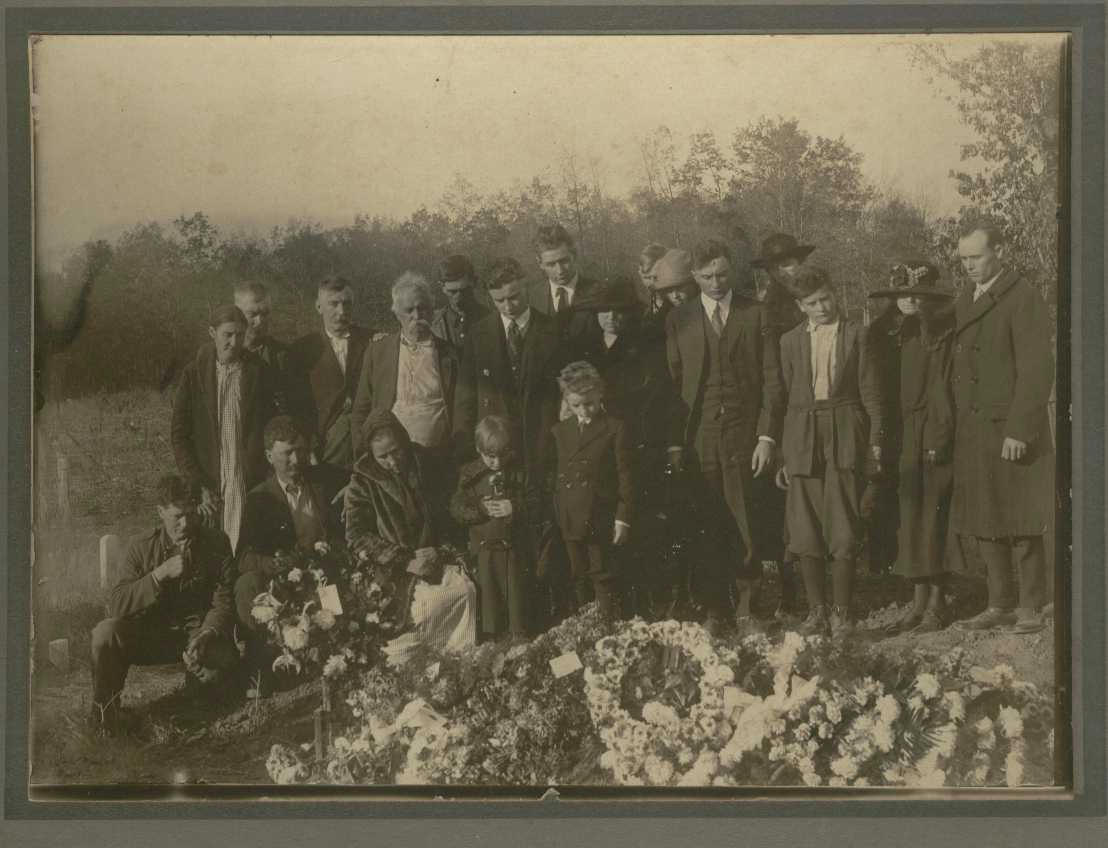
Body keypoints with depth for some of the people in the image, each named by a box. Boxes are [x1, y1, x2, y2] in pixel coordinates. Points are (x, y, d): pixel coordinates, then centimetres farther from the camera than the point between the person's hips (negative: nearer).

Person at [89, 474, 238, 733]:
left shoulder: (216, 544, -3)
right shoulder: (142, 547, -2)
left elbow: (223, 602, -8)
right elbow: (116, 605, -12)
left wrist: (207, 634, -29)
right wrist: (161, 573, -24)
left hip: (198, 631, -1)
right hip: (151, 635, 1)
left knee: (223, 658, -34)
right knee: (105, 632, -27)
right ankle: (104, 714, -8)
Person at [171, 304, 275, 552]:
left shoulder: (259, 373, 5)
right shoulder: (194, 374, 3)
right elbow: (179, 435, 4)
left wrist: (264, 482, -1)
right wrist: (198, 484, -3)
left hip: (248, 485, 0)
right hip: (208, 483, 0)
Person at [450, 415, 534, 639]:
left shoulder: (519, 472, -2)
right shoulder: (470, 475, -2)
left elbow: (534, 505, -4)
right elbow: (457, 509, -5)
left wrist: (514, 508, -21)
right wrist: (481, 509, -19)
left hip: (515, 547, 0)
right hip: (484, 547, 0)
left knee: (517, 593, 7)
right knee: (487, 593, 8)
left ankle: (519, 634, 20)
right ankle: (489, 636, 21)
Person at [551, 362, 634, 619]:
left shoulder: (614, 429, -4)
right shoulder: (560, 431, 10)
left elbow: (624, 477, -4)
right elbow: (557, 475, 13)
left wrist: (623, 518, -7)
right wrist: (556, 516, 7)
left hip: (600, 518, -5)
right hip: (570, 518, 5)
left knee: (603, 576, -2)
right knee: (579, 576, 12)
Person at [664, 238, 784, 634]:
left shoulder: (756, 315, 5)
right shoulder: (678, 320, 8)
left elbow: (772, 380, 3)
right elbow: (672, 384, 6)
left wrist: (766, 436, -6)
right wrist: (674, 442, 0)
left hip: (744, 438, -1)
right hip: (699, 439, 1)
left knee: (746, 526, -2)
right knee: (711, 528, 3)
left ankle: (746, 605, 12)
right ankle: (715, 608, 14)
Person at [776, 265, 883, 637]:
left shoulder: (856, 334, 5)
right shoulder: (791, 341, 11)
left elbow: (870, 391, 5)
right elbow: (786, 395, 12)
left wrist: (875, 439, -3)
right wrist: (782, 455, 9)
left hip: (845, 433, -2)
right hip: (802, 435, 3)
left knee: (842, 531, -5)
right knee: (805, 532, 2)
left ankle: (841, 613, 3)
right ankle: (816, 611, 13)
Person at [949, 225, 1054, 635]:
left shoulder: (1023, 298, -9)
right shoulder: (964, 300, 14)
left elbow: (1037, 368, -15)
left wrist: (1019, 431, -19)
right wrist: (954, 425, 9)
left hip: (1012, 431, -7)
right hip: (972, 432, 7)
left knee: (1020, 524, 0)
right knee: (983, 522, 9)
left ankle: (1030, 607, 10)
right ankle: (1000, 605, 18)